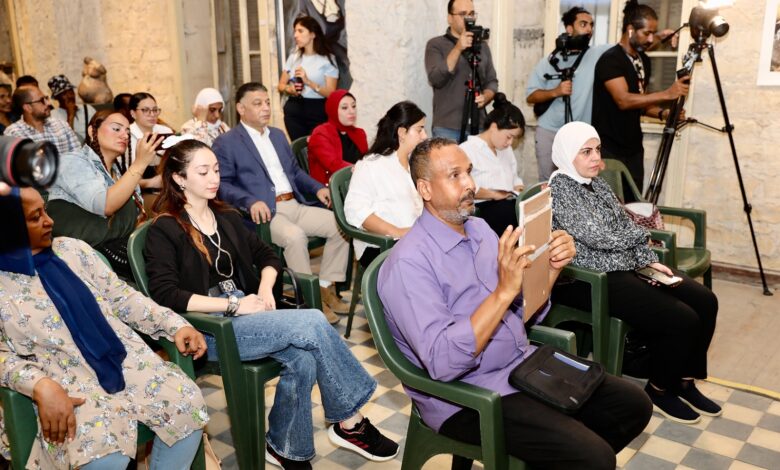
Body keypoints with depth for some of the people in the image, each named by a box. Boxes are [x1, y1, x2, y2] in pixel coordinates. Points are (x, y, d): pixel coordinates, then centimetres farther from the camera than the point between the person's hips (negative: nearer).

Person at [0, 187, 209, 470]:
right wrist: (42, 387, -23)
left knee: (188, 405, -19)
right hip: (68, 381, -4)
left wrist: (175, 325, 0)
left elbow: (120, 294, 12)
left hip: (126, 358, 4)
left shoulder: (72, 248, 11)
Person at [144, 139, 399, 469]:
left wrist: (265, 288, -4)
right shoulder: (164, 231, -4)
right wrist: (234, 305, -19)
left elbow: (267, 255, 18)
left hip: (244, 316, 6)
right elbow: (166, 296, -15)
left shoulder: (226, 218, 16)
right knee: (313, 322, -25)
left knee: (303, 360, -25)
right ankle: (350, 423, -10)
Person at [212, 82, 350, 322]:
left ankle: (326, 289, -1)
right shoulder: (226, 142, 2)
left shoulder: (277, 135, 24)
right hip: (264, 212, -7)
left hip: (295, 205, 7)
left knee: (340, 224, -10)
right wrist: (251, 201, -24)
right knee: (295, 236, -34)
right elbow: (222, 184, -8)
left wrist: (317, 188, 11)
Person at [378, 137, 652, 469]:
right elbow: (442, 361, -28)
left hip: (525, 364, 8)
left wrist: (552, 268, -7)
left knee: (633, 405, 6)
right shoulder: (409, 262, -19)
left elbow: (525, 312, 12)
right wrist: (503, 291, -32)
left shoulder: (479, 228, 6)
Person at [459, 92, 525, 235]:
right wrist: (494, 194, -16)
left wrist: (520, 190, 10)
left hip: (511, 204, 8)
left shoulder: (506, 150, 26)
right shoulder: (467, 149, -4)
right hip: (483, 208, -8)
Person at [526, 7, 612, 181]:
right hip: (549, 131, 0)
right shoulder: (549, 61, 3)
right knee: (547, 182, 5)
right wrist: (555, 92, -14)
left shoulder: (598, 54, 3)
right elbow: (530, 96, 2)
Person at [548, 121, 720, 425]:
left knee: (705, 301, 0)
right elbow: (597, 237, -20)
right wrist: (642, 234, -4)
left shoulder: (595, 182, 12)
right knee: (682, 319, -18)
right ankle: (659, 390, 6)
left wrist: (650, 260, -1)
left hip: (626, 266, 9)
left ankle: (684, 380, 15)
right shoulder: (559, 190, -15)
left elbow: (625, 225, 13)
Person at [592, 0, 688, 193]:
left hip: (634, 148, 8)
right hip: (609, 150, -8)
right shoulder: (610, 59, -14)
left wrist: (663, 113, -1)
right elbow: (624, 100, -26)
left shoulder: (644, 60, 12)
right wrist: (667, 94, -29)